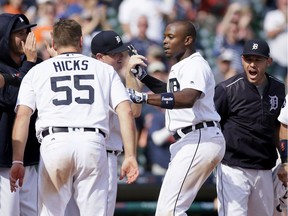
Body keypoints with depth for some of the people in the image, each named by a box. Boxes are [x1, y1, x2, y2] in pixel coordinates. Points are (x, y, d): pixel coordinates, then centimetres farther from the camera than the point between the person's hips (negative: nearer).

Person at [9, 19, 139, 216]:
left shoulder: (37, 71, 18)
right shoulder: (105, 70, 19)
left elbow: (22, 116, 4)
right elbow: (126, 111, 6)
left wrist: (17, 160, -1)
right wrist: (130, 155, 3)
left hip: (54, 142, 0)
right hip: (93, 142, 0)